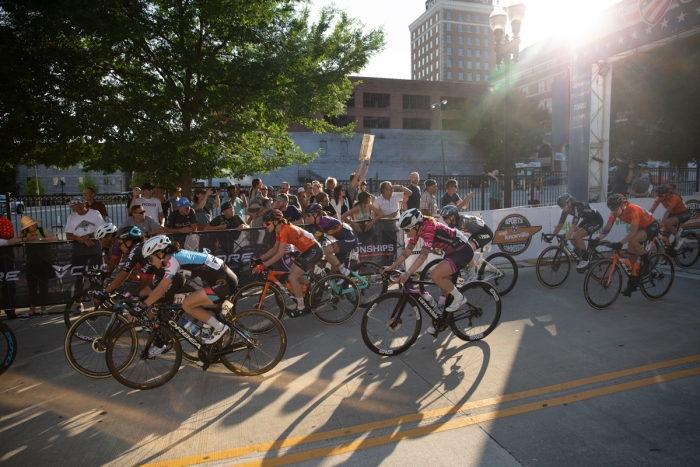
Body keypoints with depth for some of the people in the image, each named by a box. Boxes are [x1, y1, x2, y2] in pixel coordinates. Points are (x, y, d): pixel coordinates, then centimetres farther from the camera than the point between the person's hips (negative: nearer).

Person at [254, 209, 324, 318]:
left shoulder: (284, 230, -21)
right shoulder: (280, 230, 8)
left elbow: (280, 254, -24)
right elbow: (275, 249, 14)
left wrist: (263, 266, -22)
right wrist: (259, 259, 8)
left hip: (314, 250, -10)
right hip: (309, 250, 10)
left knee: (292, 277, -8)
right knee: (293, 273, 14)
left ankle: (301, 308, 3)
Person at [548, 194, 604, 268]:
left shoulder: (577, 207, -33)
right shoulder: (566, 210, -10)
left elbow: (573, 226, -40)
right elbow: (560, 225, -7)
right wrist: (551, 237, -12)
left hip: (596, 220, -8)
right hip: (587, 220, 8)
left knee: (577, 236, -25)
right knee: (573, 239, -6)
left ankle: (585, 259, -10)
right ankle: (582, 257, 15)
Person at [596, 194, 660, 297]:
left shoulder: (633, 210, -34)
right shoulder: (615, 212, -16)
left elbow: (633, 232, -40)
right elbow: (607, 228, -16)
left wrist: (621, 243, -51)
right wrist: (597, 239, -33)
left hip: (652, 226, -7)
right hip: (639, 228, 7)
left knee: (633, 241, -35)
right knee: (631, 256, 2)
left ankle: (647, 262, -9)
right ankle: (632, 283, 15)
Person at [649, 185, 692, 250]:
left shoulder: (674, 197, -31)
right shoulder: (659, 198, -15)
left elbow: (667, 212, -39)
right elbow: (651, 210, -21)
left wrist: (661, 224, -47)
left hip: (683, 213, -6)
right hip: (673, 213, 7)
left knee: (667, 224, -32)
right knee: (665, 235, -5)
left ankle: (679, 239, -12)